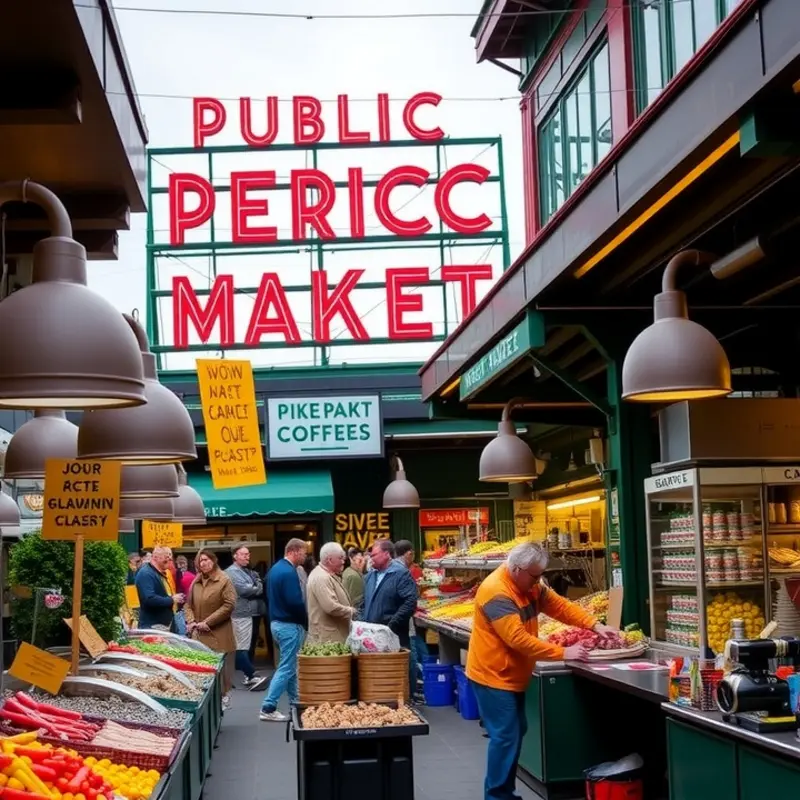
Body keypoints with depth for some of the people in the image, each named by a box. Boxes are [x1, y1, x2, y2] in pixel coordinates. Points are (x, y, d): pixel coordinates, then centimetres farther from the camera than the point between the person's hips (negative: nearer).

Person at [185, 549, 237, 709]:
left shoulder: (224, 581, -7)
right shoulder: (196, 582, 13)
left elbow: (229, 605, -13)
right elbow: (189, 604, 18)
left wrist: (208, 622, -14)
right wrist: (191, 621, -2)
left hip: (218, 634, -5)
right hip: (198, 634, 5)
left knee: (219, 667, -2)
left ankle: (223, 696, 10)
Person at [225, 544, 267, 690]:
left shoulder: (248, 571, 20)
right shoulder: (232, 572, -8)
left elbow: (260, 588, 14)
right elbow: (244, 589, -17)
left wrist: (253, 589, -6)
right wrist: (256, 589, -1)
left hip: (250, 613, 9)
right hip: (241, 614, -9)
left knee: (246, 646, 12)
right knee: (242, 647, -7)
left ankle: (248, 675, 16)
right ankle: (252, 677, -11)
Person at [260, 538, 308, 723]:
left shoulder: (276, 568, 11)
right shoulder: (289, 572, -19)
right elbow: (295, 602, -24)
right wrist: (306, 622, -9)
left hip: (277, 621, 10)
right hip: (289, 625, -10)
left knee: (291, 665, 17)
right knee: (286, 668, -5)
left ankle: (295, 702, 24)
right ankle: (268, 709, -6)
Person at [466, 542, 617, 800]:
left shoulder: (530, 585, 4)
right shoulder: (496, 593, -26)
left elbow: (559, 605, 3)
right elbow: (519, 639, -31)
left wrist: (594, 625, -11)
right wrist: (563, 653, -29)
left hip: (512, 675, 10)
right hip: (492, 676, -10)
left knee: (515, 733, 15)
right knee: (506, 737, -10)